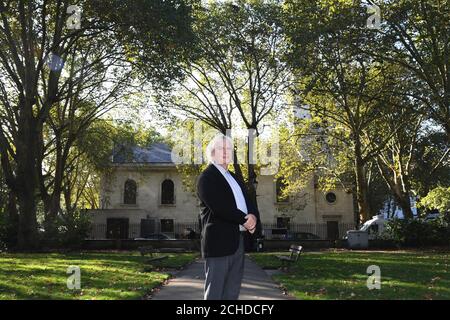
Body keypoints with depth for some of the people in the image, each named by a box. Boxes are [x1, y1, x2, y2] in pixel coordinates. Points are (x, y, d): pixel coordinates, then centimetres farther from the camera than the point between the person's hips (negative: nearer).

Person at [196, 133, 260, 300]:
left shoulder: (235, 178, 21)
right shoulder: (206, 177, -7)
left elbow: (248, 201, 15)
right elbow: (219, 207, -20)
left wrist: (253, 217, -8)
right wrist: (245, 219, -14)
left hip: (237, 239, 8)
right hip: (218, 240, -8)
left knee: (232, 289, 12)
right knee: (215, 290, -4)